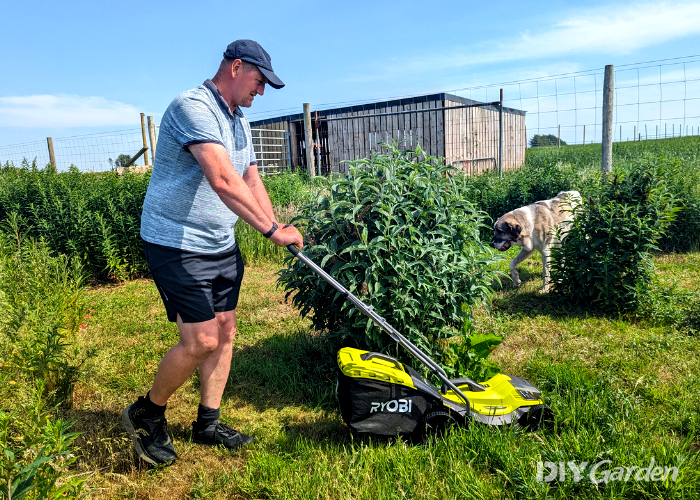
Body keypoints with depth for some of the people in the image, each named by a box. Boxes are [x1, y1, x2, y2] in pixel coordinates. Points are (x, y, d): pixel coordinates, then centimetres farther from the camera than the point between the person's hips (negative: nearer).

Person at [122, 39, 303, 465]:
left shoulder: (240, 122, 15)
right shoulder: (193, 107, -17)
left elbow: (251, 181, 15)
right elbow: (223, 181, -30)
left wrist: (278, 230, 2)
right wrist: (272, 230, -28)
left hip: (223, 245, 9)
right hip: (178, 246, -9)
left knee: (225, 332, 10)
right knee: (201, 341, -9)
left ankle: (208, 423, 26)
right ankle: (146, 414, 18)